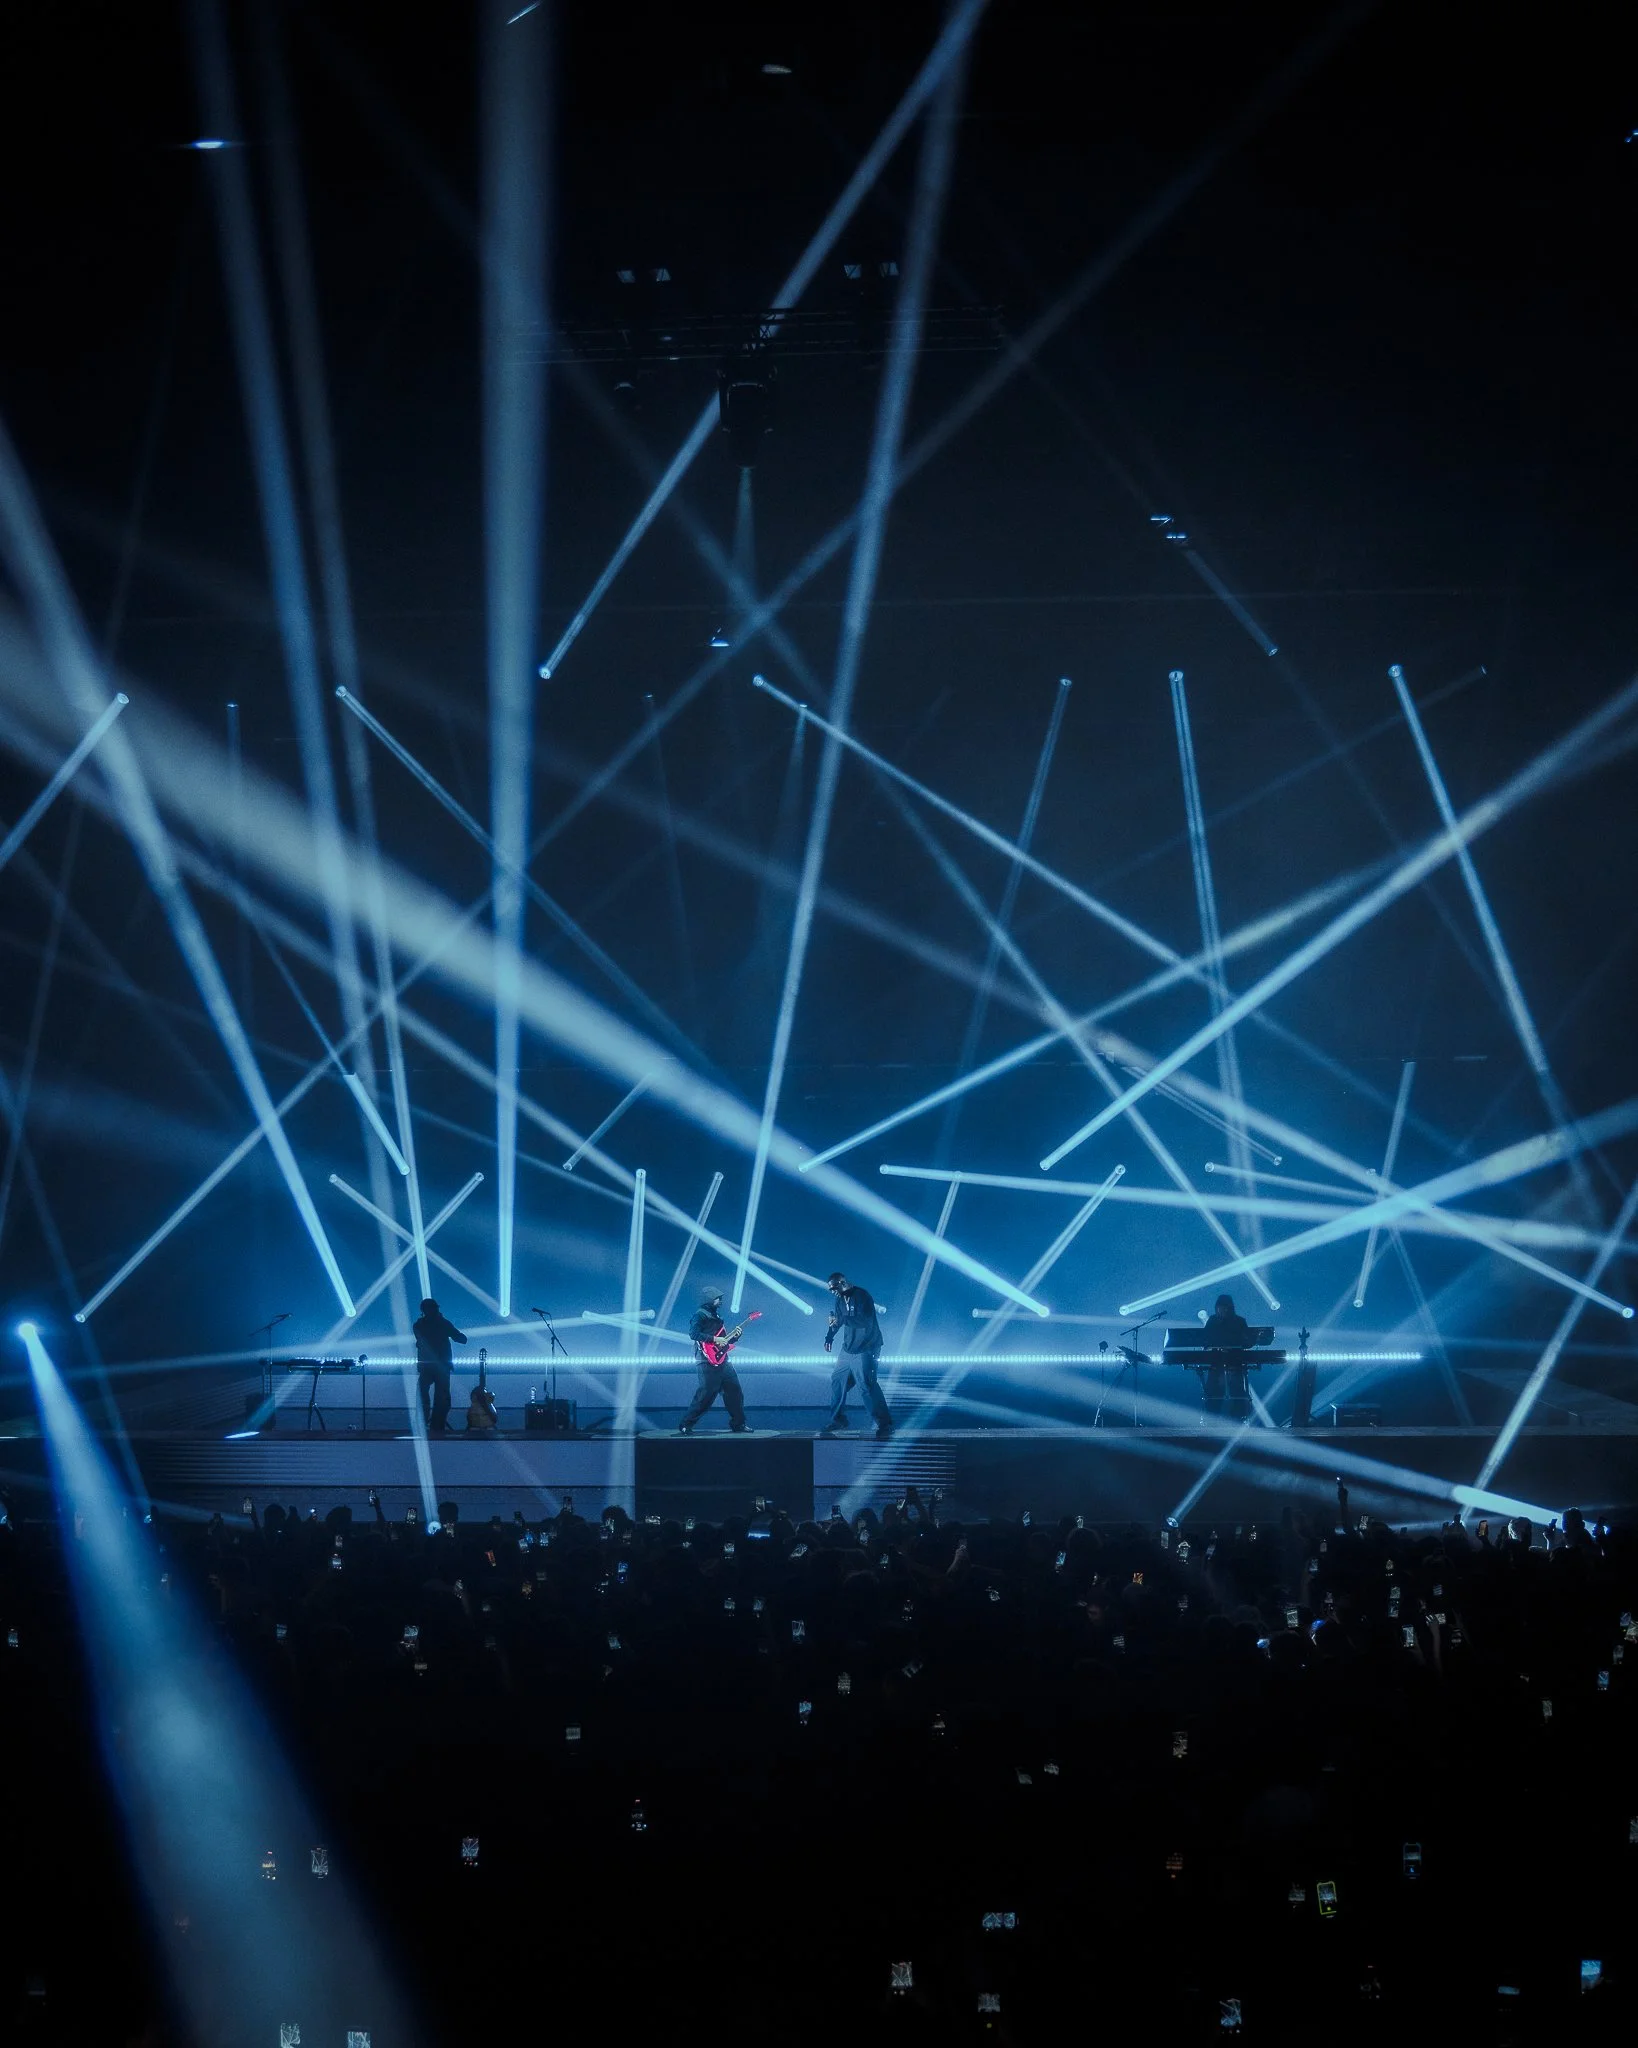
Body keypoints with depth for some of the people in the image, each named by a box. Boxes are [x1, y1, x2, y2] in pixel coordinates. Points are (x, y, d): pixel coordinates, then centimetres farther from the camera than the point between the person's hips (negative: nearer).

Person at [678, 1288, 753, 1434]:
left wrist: (734, 1336, 7)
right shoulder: (700, 1315, -6)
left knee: (734, 1391, 8)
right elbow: (693, 1333, -21)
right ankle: (685, 1426, -5)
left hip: (723, 1360, 9)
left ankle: (738, 1424, 18)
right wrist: (714, 1339, -22)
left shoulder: (716, 1316, 21)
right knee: (706, 1394, -11)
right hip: (709, 1362, -9)